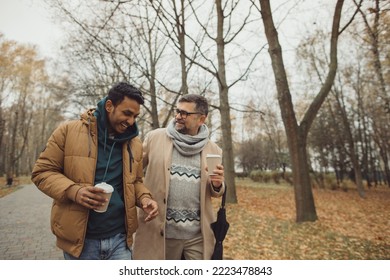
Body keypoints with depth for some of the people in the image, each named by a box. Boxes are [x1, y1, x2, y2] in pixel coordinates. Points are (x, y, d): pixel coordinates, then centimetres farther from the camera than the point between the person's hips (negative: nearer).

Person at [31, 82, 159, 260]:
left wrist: (144, 198, -7)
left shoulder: (135, 143, 3)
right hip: (79, 239, -2)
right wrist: (73, 191, -21)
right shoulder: (69, 131, -7)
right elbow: (42, 171, -4)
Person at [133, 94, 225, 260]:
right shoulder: (155, 138, -2)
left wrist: (218, 184, -10)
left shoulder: (213, 150, 3)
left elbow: (215, 192, 12)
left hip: (199, 235, 1)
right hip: (159, 231, 0)